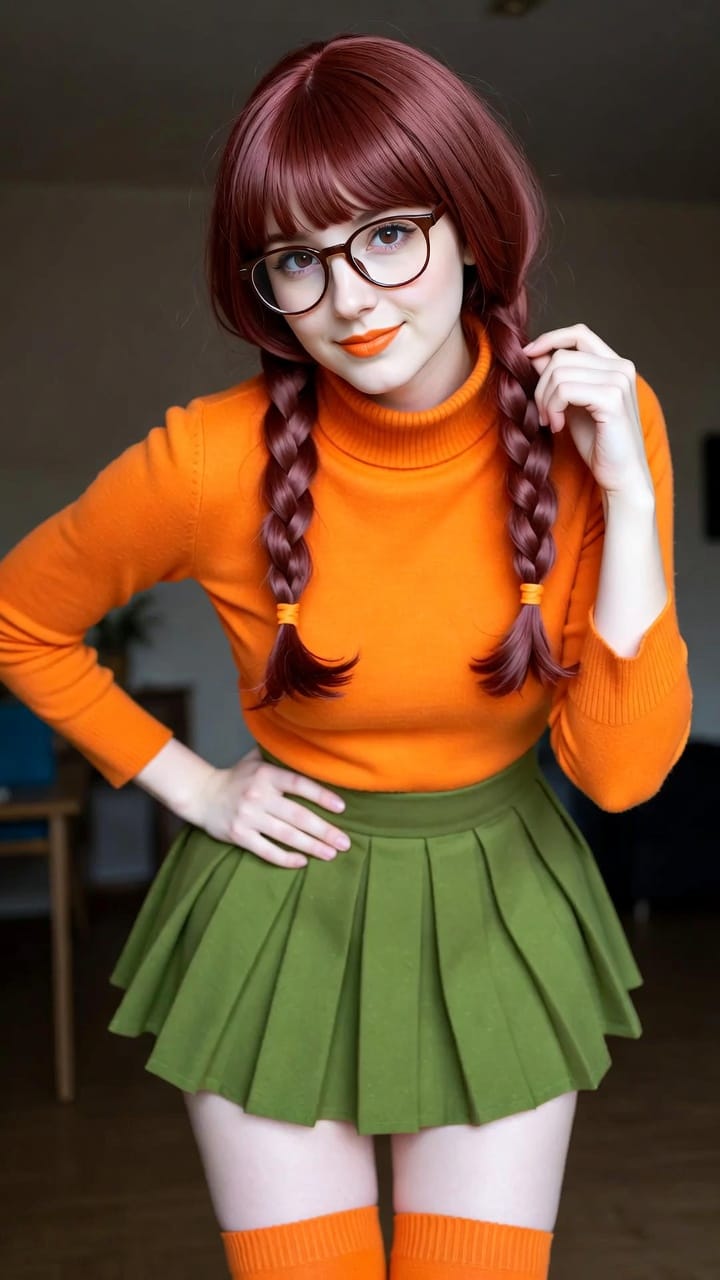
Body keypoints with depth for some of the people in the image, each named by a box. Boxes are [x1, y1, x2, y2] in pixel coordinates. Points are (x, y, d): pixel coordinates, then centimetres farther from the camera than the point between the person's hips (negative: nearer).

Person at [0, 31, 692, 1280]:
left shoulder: (595, 417, -12)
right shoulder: (213, 461, -19)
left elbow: (621, 769, -14)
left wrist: (625, 490, -22)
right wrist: (191, 788, -5)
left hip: (502, 917, 2)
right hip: (285, 913, -1)